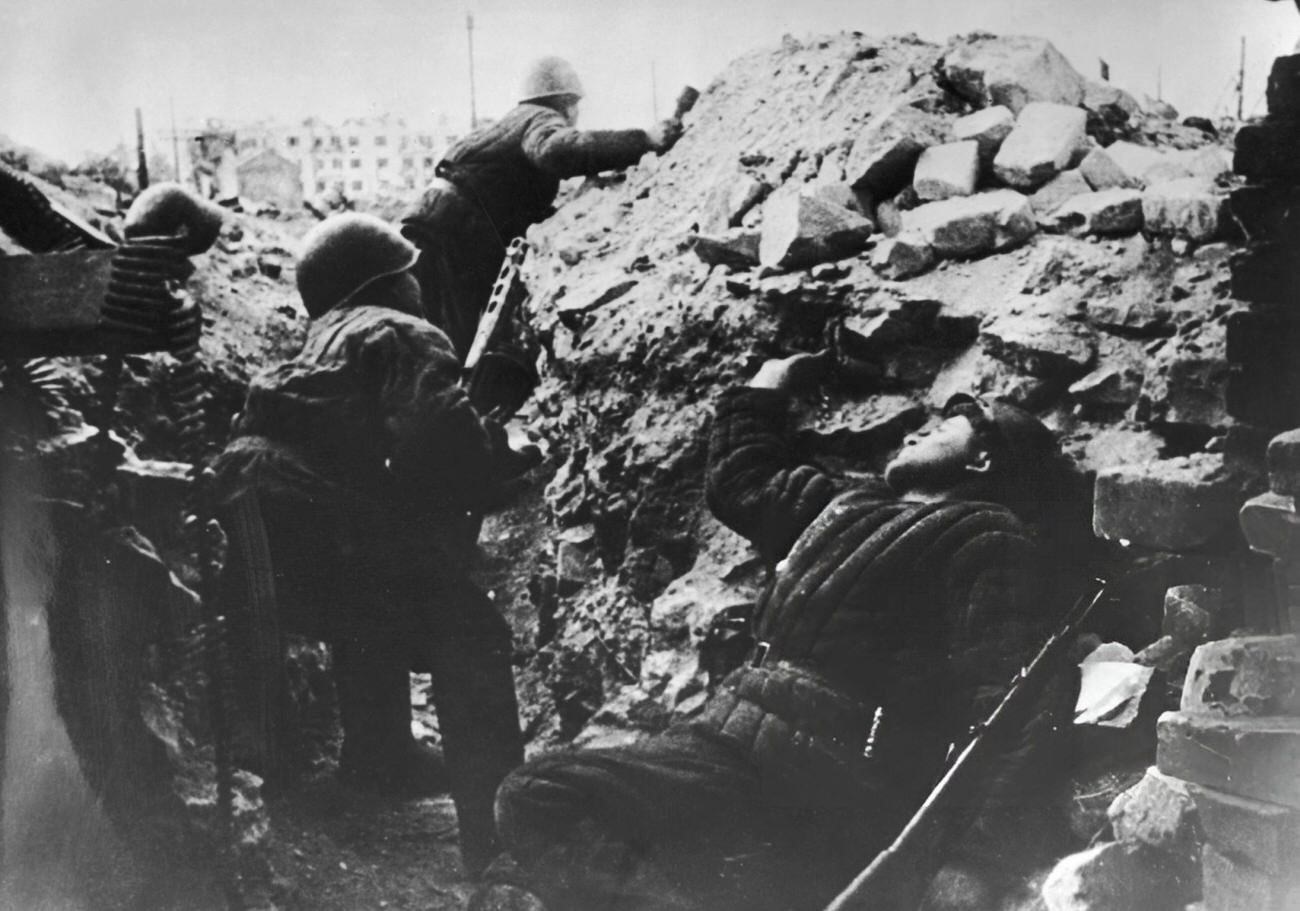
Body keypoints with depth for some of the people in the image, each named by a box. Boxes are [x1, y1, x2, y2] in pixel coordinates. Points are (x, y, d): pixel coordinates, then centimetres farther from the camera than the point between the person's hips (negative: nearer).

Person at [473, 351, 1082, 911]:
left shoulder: (993, 546, -2)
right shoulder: (850, 506, 22)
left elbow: (1019, 717, -17)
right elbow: (742, 479, 42)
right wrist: (765, 391, 46)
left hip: (831, 806, -8)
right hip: (729, 747, 9)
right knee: (534, 797, -9)